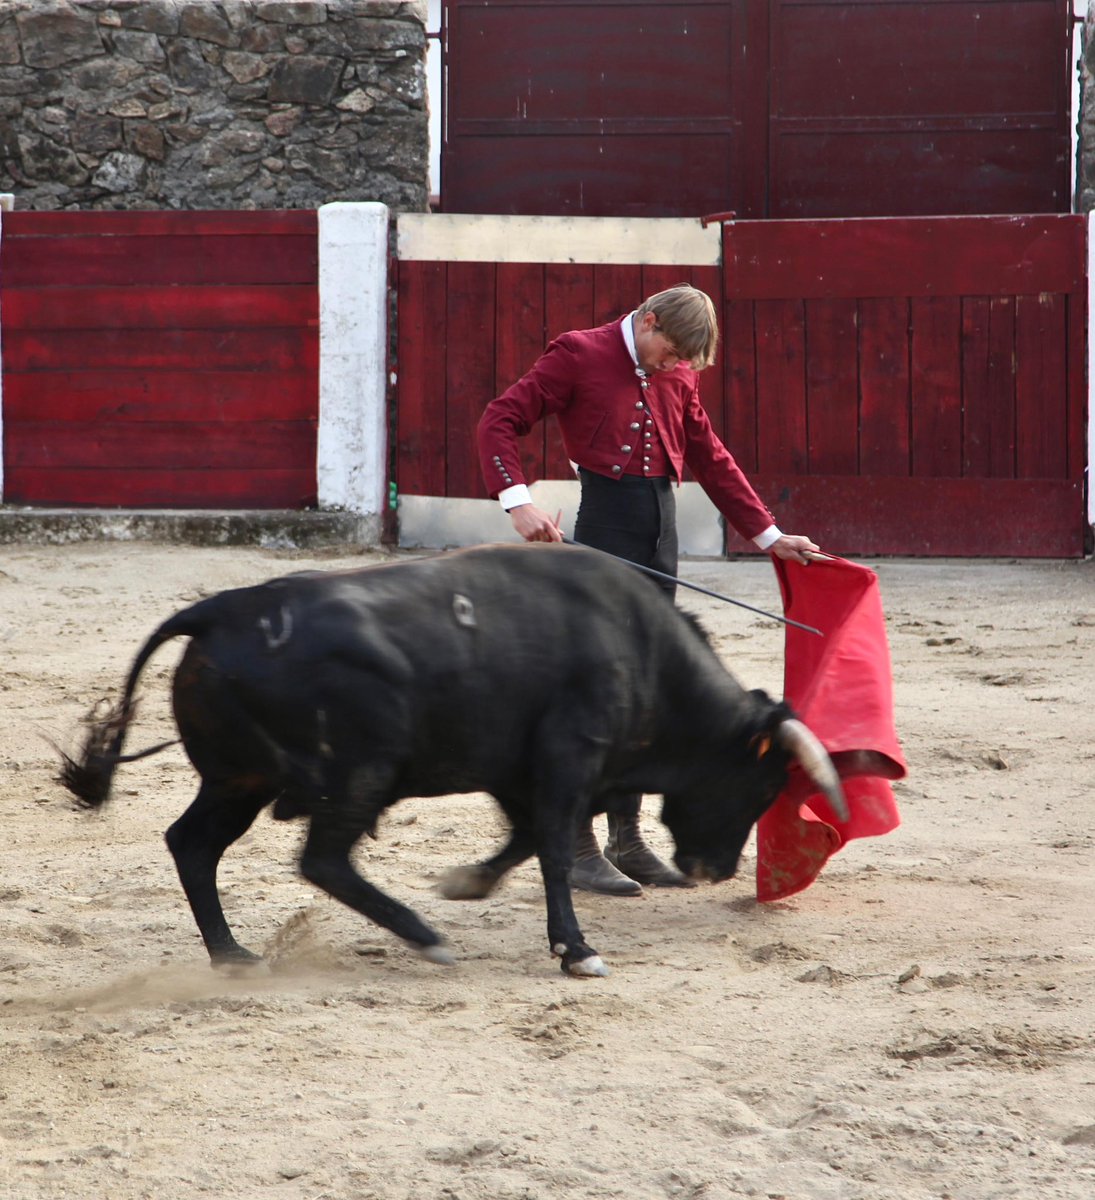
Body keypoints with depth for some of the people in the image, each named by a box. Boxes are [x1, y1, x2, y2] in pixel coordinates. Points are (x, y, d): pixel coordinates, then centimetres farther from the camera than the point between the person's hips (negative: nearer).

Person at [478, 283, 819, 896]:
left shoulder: (678, 378, 14)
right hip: (605, 528, -7)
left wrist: (768, 534, 19)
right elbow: (500, 421, -8)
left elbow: (712, 459, 22)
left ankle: (628, 839, 16)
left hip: (661, 526, 7)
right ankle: (578, 847, -4)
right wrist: (519, 502, -22)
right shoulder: (579, 355, -5)